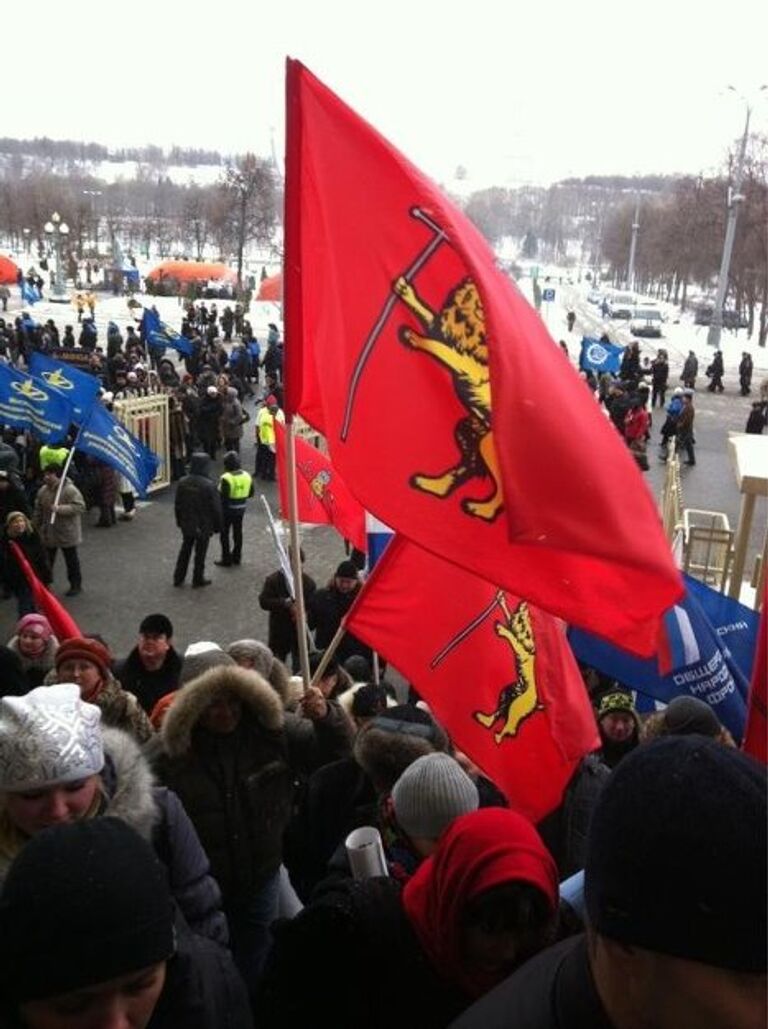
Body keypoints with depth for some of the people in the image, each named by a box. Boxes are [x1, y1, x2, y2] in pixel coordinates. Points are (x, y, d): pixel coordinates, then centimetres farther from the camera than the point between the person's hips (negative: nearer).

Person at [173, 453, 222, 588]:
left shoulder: (182, 482, -6)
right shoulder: (208, 485, -23)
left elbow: (177, 505, 5)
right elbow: (216, 508, -16)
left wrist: (180, 521, 18)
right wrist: (217, 526, -2)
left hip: (186, 524, 5)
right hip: (203, 526, -5)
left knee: (185, 549, 19)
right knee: (200, 552, 10)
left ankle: (178, 578, 25)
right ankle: (198, 579, 21)